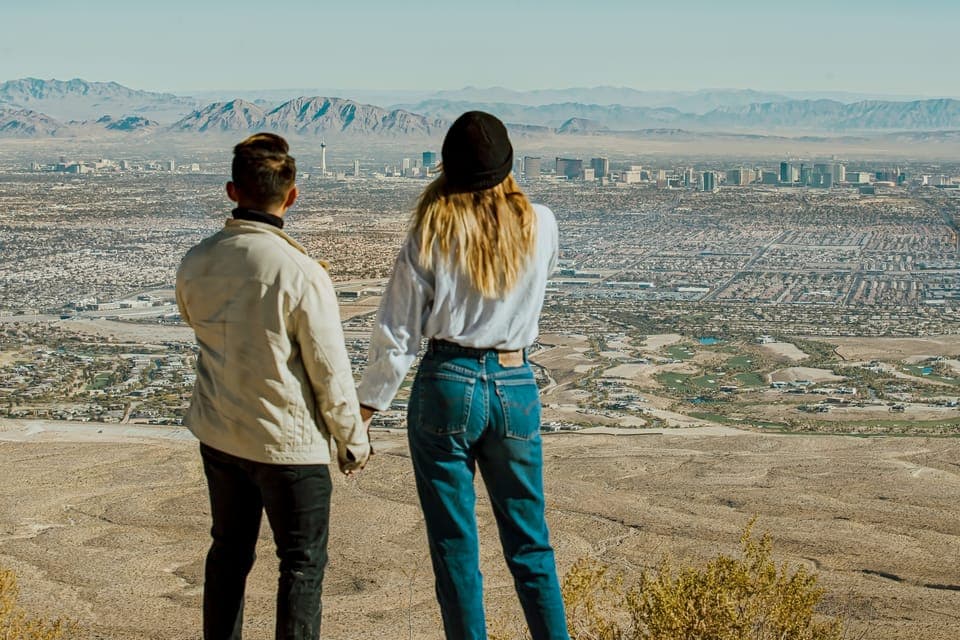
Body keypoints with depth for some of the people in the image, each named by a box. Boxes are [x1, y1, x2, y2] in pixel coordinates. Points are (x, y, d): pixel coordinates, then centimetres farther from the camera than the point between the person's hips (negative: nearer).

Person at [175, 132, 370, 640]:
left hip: (218, 434, 6)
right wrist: (353, 439, -3)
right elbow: (330, 370, -16)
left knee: (228, 552, 21)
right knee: (302, 564, 9)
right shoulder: (300, 272, -22)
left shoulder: (195, 264, -6)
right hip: (289, 443, -6)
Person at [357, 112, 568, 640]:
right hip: (517, 388, 3)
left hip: (446, 385, -2)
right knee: (529, 540, 14)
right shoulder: (540, 226, -1)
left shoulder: (432, 234, -7)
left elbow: (396, 336, -6)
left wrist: (365, 409, 5)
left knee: (454, 545, 7)